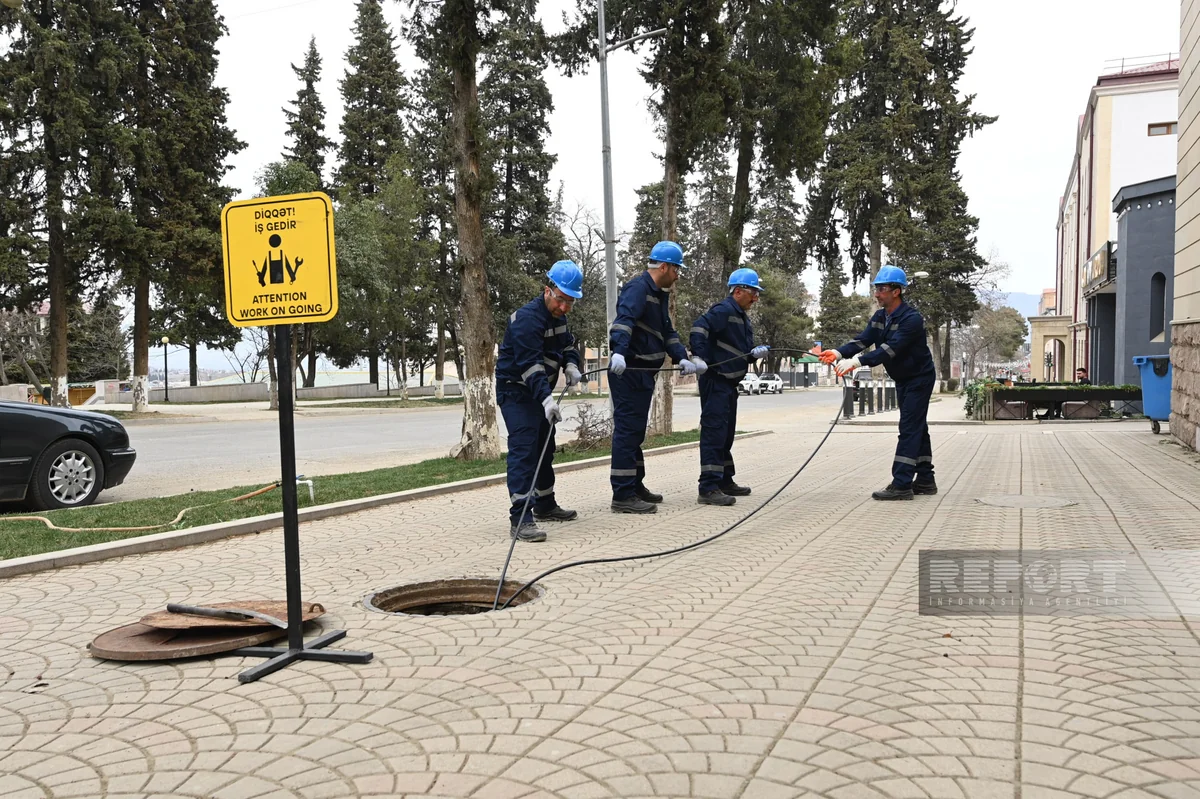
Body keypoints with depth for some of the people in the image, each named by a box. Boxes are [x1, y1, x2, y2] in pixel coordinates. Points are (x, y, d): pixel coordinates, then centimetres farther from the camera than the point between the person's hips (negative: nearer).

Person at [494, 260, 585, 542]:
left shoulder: (557, 316, 6)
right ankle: (520, 518, -23)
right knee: (523, 448, -19)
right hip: (516, 392, -10)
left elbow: (568, 344, 18)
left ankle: (545, 505, 34)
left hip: (539, 392, 10)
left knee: (545, 447, 18)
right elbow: (529, 363, -32)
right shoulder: (527, 318, -24)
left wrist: (572, 364, -6)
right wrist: (547, 398, -42)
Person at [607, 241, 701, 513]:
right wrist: (619, 351, -46)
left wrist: (681, 358, 6)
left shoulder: (659, 295, 19)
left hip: (643, 373, 10)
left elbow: (668, 332, 22)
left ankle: (635, 486, 28)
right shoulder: (638, 288, -13)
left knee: (635, 431, 17)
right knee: (627, 430, -10)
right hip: (628, 372, -10)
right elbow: (624, 319, -30)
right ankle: (622, 496, -8)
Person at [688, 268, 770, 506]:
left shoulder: (743, 319, 19)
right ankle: (708, 488, -13)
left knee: (726, 434, 17)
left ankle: (725, 481, 28)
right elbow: (699, 327, -27)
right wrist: (698, 356, -37)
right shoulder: (724, 310, -12)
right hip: (715, 381, -10)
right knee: (714, 432, -12)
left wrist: (755, 353, 1)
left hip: (729, 383, 10)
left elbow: (742, 353, 22)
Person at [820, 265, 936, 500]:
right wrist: (839, 353, -28)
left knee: (909, 429, -13)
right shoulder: (879, 317, 2)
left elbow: (890, 348, -37)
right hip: (902, 380, 9)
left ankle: (901, 484, -15)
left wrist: (857, 361, -46)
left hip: (919, 379, -9)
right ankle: (925, 480, 21)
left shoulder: (911, 319, -26)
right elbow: (862, 340, -9)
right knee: (916, 428, 13)